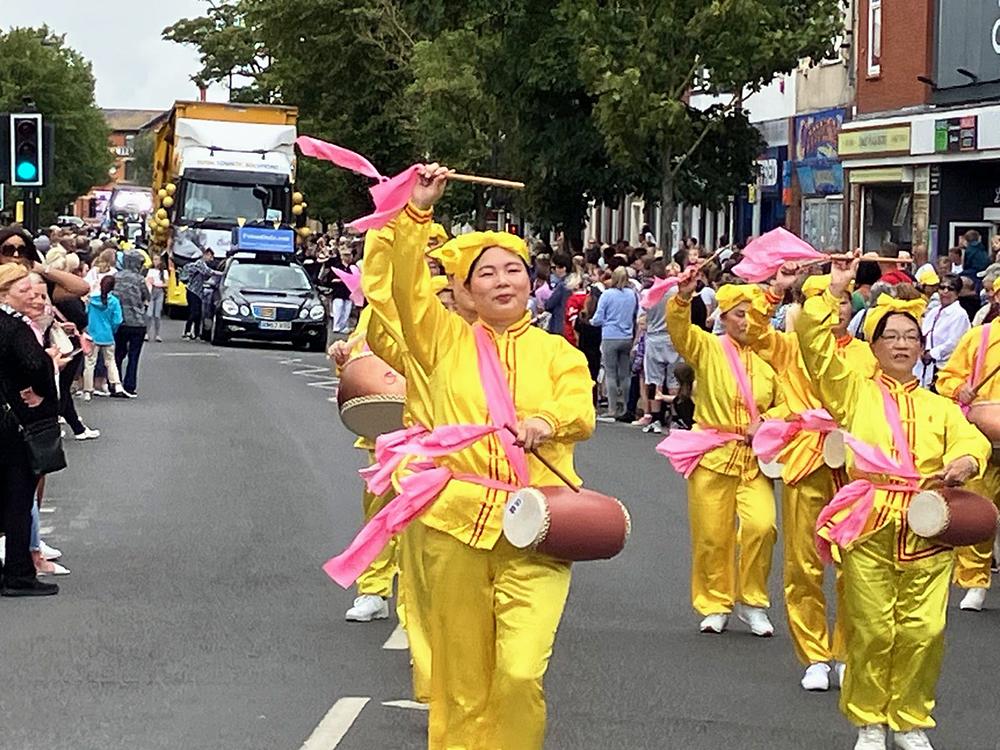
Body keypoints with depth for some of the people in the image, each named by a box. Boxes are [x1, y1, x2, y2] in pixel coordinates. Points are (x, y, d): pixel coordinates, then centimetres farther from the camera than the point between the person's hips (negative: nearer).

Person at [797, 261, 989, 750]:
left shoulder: (938, 406, 21)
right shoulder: (855, 391, 14)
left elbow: (970, 439, 5)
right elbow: (815, 342, 2)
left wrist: (965, 462, -17)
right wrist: (835, 291, 3)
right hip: (869, 523, -2)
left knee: (924, 630, -5)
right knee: (872, 630, -4)